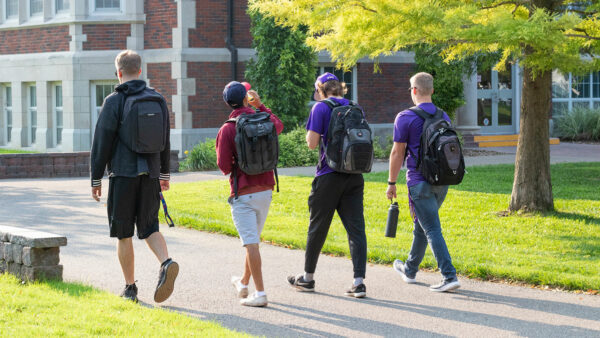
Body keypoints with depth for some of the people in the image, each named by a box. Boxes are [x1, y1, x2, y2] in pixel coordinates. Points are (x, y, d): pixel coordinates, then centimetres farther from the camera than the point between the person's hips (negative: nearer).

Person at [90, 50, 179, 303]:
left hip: (122, 173, -4)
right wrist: (164, 173, 24)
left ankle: (130, 288, 6)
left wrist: (96, 178, -1)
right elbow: (165, 139, 15)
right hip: (150, 173, 4)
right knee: (149, 226, 12)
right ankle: (166, 263, -14)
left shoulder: (114, 101, -6)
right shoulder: (157, 99, 8)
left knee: (123, 233, 4)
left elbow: (102, 142, -7)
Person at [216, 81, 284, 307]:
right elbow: (279, 125, 29)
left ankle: (260, 294, -14)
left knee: (251, 242, -8)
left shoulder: (227, 129, -11)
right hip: (266, 190, 5)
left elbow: (224, 166, -13)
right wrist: (260, 105, 27)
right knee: (253, 239, 19)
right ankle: (243, 283, 35)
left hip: (243, 195, -5)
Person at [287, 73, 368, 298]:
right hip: (354, 176, 4)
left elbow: (312, 143, -10)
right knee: (356, 228, 1)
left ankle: (308, 277, 22)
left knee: (318, 227, 9)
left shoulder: (321, 108, -7)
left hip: (329, 176, -4)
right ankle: (359, 281, -7)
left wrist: (311, 132, 9)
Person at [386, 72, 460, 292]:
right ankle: (410, 269, 35)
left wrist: (391, 183, 1)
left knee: (432, 229, -8)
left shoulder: (406, 118, -9)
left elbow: (397, 153, -8)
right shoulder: (443, 117, 10)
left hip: (419, 182, -7)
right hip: (441, 181, 7)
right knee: (422, 225, 21)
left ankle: (449, 276, -17)